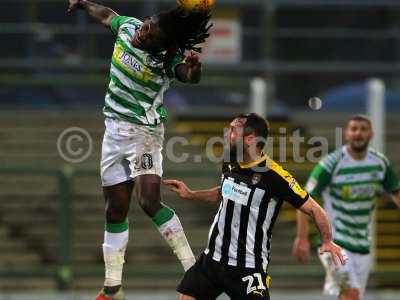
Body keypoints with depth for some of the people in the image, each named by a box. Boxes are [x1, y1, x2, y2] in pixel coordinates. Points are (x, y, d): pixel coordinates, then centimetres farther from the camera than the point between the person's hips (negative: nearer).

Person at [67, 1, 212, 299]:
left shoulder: (167, 59, -22)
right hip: (115, 128, 6)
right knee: (116, 208, 10)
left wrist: (194, 67, -65)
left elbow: (190, 76, -43)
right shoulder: (128, 26, -6)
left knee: (149, 201, -24)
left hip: (145, 130, -6)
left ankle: (192, 268, -17)